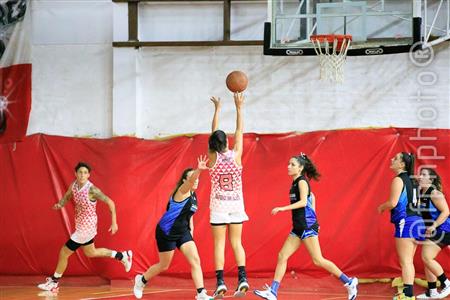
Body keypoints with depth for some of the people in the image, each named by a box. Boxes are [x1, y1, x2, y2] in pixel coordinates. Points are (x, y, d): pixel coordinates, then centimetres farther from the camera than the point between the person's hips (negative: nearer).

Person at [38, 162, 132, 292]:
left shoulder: (92, 190, -27)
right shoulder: (73, 185, -6)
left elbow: (110, 202, -21)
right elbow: (66, 197, 11)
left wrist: (114, 223, -20)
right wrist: (60, 204, -12)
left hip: (87, 227, -8)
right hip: (80, 226, 8)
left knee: (64, 252, -1)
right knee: (90, 253, 26)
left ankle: (54, 283, 17)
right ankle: (122, 256, 39)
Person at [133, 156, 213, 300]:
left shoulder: (193, 196, 7)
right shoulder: (182, 191, -18)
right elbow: (190, 181, -41)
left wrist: (191, 230, 10)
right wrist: (198, 170, -60)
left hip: (182, 232, 7)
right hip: (166, 232, -7)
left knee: (195, 260, -9)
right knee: (164, 265, 7)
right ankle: (141, 280, 35)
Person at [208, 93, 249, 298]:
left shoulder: (213, 157, -7)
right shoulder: (236, 155, -8)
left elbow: (213, 132, 5)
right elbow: (239, 131, 1)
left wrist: (217, 109, 14)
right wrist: (239, 108, 7)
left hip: (218, 205, -1)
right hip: (236, 203, 1)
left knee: (219, 244, 0)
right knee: (236, 242, 7)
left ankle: (220, 283, -10)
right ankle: (242, 278, -8)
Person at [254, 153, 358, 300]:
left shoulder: (302, 181, -10)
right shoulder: (295, 183, 15)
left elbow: (303, 202, -23)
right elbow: (311, 196, 27)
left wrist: (283, 208, -25)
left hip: (307, 226, -9)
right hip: (298, 227, 9)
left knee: (318, 260, -8)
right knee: (282, 256, 3)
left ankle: (349, 282, -1)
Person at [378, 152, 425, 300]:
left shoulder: (398, 180, -9)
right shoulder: (412, 181, 16)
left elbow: (393, 203, -18)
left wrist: (382, 207, 2)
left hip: (406, 222, -9)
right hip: (417, 221, 9)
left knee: (405, 261, -8)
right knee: (409, 261, 14)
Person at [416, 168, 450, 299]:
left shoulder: (434, 193, -17)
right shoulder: (420, 193, 7)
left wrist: (433, 226, -27)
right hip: (430, 231, 9)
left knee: (427, 258, -14)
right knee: (426, 259, 9)